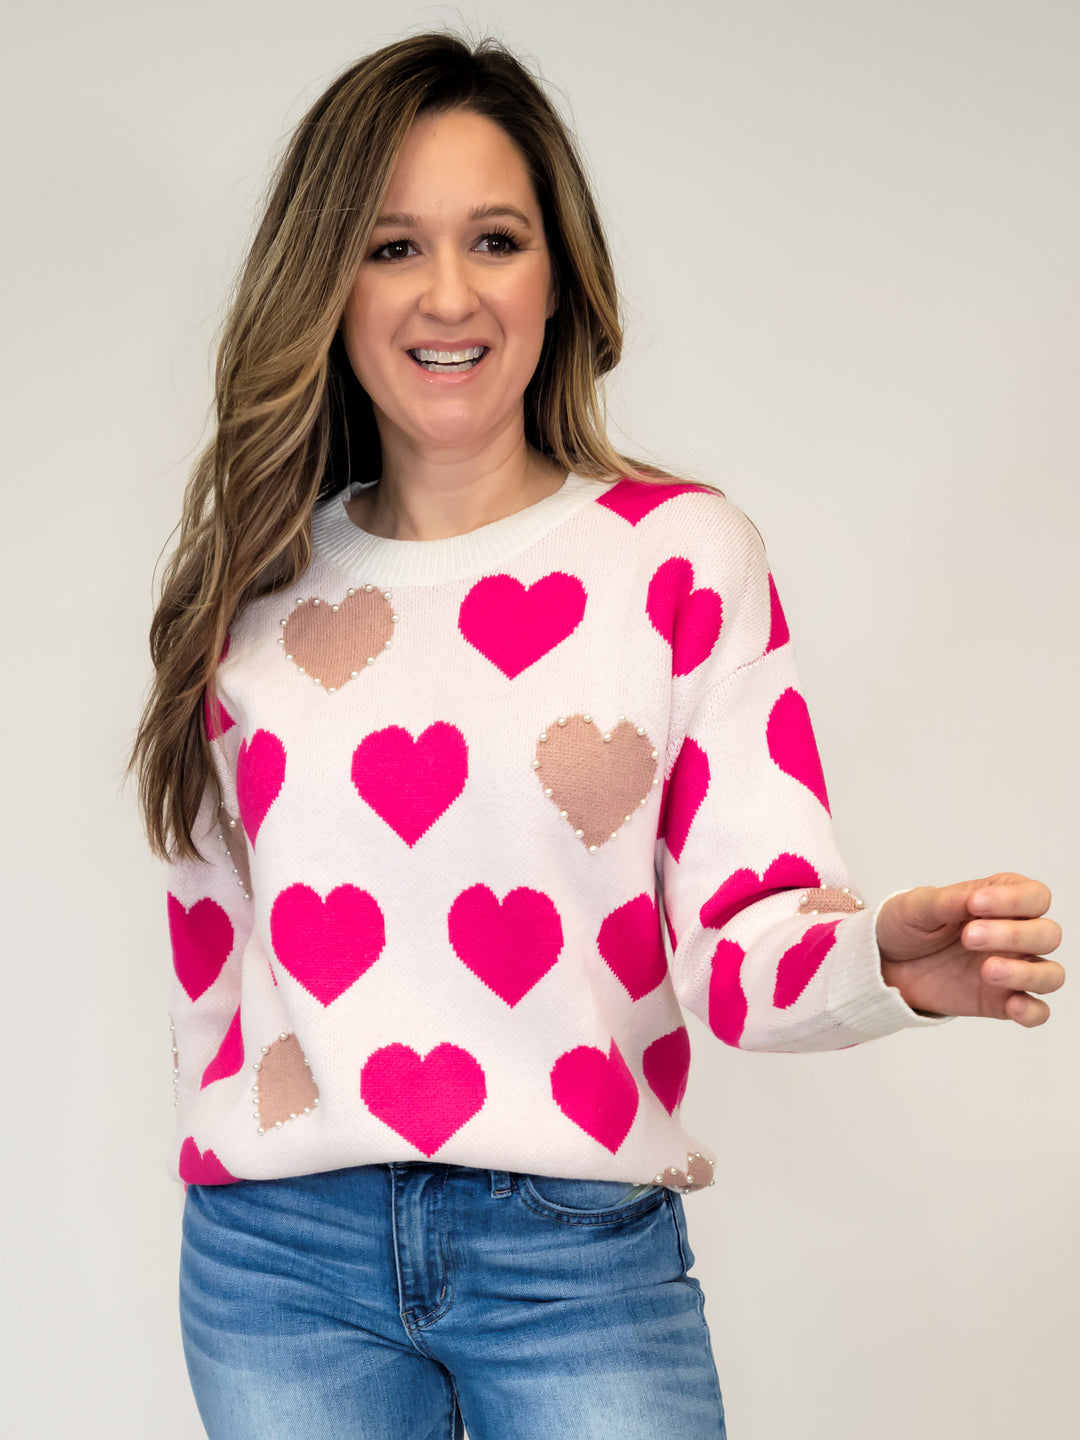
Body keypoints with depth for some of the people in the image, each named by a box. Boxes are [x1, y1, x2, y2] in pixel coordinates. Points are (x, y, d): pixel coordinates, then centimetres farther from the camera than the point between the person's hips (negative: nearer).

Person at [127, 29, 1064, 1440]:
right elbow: (212, 932, 13)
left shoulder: (681, 547, -2)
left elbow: (744, 940, -7)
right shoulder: (263, 575, 5)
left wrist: (893, 958, -26)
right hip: (277, 1261, 2)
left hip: (580, 1256, -2)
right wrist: (218, 1156, 12)